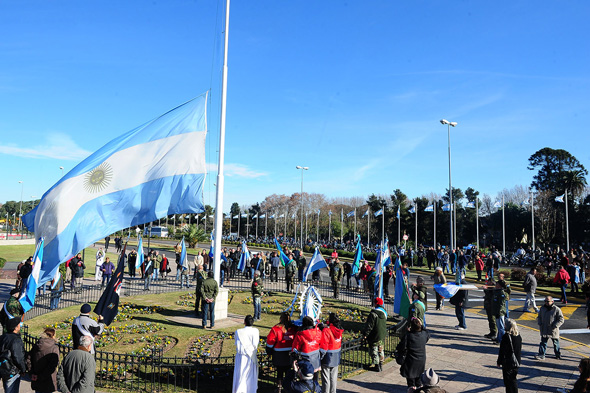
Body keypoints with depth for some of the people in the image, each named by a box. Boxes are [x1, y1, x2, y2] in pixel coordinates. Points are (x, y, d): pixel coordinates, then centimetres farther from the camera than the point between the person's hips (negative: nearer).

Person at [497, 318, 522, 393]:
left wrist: (499, 362, -4)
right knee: (513, 380, 20)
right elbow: (520, 348, 10)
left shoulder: (506, 337, -21)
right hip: (517, 362, 7)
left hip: (507, 363, -7)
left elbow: (502, 351, -16)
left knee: (508, 381, 6)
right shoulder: (519, 336, -1)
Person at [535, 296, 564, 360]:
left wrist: (555, 326, -17)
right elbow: (539, 317, 18)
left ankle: (558, 354, 31)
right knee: (543, 342, 3)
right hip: (544, 330, 4)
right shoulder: (542, 308, 6)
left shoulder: (557, 309, -10)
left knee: (555, 343, 12)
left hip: (553, 331, -4)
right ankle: (541, 355, 5)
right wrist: (540, 324, 2)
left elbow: (561, 320, -8)